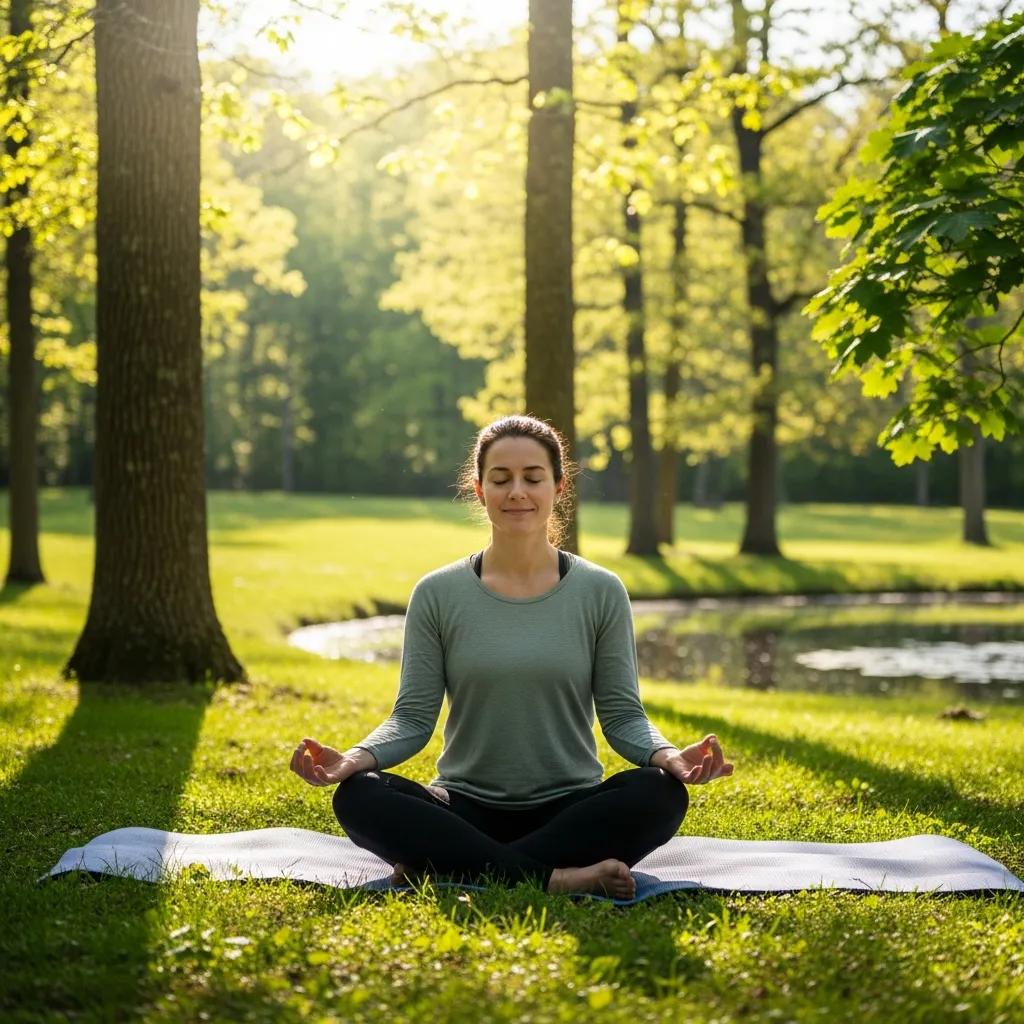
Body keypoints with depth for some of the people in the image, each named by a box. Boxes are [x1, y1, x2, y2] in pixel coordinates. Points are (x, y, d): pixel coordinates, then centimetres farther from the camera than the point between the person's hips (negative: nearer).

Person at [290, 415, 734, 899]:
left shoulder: (600, 592, 3)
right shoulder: (437, 595, 3)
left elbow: (622, 714, 1)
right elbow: (413, 717, 0)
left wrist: (665, 754, -21)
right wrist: (358, 757, -20)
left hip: (568, 810, 0)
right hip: (467, 809, 0)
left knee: (660, 794, -31)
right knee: (359, 796, -29)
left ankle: (452, 869, -29)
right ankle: (556, 876, -32)